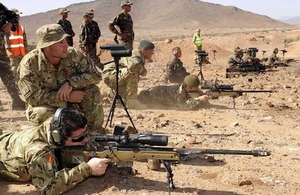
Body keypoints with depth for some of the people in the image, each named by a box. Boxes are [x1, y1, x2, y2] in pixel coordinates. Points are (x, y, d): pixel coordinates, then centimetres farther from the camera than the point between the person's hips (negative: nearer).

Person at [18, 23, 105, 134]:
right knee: (43, 114, -36)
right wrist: (67, 97, -30)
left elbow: (95, 75, -16)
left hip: (73, 104, 3)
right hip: (46, 106, -3)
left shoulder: (73, 55, -13)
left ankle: (95, 133, -8)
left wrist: (70, 83, -32)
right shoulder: (30, 63, -21)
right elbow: (32, 97, -27)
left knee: (92, 91, -21)